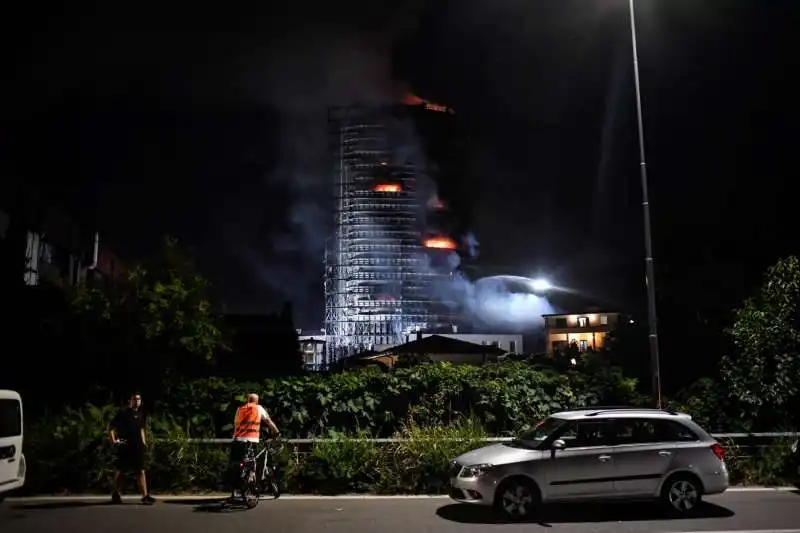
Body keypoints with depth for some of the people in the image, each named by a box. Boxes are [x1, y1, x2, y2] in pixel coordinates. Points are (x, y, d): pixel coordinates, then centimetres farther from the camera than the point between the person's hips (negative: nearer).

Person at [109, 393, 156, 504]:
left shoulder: (141, 414, 12)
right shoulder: (123, 412, -6)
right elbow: (112, 427, -7)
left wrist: (143, 442, 15)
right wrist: (114, 440, -17)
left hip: (137, 446, 5)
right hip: (124, 446, -5)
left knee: (141, 470, -1)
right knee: (120, 470, 6)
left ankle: (145, 495, -4)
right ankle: (115, 494, 23)